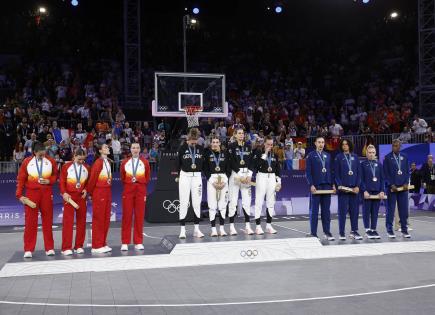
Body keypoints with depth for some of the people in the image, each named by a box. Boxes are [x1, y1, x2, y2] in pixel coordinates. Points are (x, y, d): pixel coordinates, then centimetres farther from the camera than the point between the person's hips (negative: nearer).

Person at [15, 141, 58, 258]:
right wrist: (19, 195, -5)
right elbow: (21, 179, 0)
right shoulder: (27, 162, -2)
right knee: (30, 222, 0)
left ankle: (49, 248, 13)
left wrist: (49, 181, -9)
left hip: (47, 194, 1)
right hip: (31, 194, -1)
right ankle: (28, 249, 7)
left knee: (48, 221, 6)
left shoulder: (50, 161, 1)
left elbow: (56, 175, 11)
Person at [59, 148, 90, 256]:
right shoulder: (66, 166, 0)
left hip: (81, 197, 3)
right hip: (69, 196, -3)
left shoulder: (87, 168, 8)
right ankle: (66, 248, -2)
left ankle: (79, 246, 13)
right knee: (68, 221, -5)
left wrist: (86, 189, -2)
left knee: (81, 221, 5)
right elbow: (61, 181, -2)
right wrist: (64, 193, -12)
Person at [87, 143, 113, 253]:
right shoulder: (98, 163, -13)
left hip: (107, 192, 8)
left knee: (106, 219, 11)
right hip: (99, 192, -8)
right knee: (98, 219, -2)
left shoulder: (108, 162, 11)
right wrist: (90, 192, -3)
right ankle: (97, 246, 5)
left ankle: (103, 244, 20)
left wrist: (108, 190, 9)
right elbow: (92, 178, -12)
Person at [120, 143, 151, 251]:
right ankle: (125, 243, 3)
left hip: (141, 191, 0)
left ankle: (138, 242, 9)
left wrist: (140, 184, 4)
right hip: (128, 191, 0)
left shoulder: (145, 162, 5)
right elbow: (122, 177, 13)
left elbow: (147, 178, 11)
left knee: (140, 216, 2)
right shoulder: (125, 162, 5)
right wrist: (129, 183, 6)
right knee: (127, 216, -2)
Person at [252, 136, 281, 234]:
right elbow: (255, 165, -17)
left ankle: (269, 225, 15)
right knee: (259, 201, -6)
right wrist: (265, 154, -15)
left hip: (272, 177, 5)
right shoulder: (258, 152, -2)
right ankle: (258, 226, -2)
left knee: (271, 202, 7)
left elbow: (278, 168, 14)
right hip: (261, 176, -5)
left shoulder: (274, 155, 12)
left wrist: (279, 182, 9)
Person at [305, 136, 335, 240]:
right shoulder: (311, 155, 0)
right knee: (314, 211, 1)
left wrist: (333, 184, 6)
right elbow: (308, 172, -5)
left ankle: (327, 232, 13)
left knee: (326, 211, 7)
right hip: (316, 186, -4)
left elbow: (331, 171, 14)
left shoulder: (328, 155, 13)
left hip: (327, 186, 4)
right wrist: (311, 185, -13)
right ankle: (313, 233, 6)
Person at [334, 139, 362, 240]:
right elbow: (336, 173, 0)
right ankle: (342, 233, 3)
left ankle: (354, 231, 14)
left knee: (354, 210, 5)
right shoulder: (338, 157, 3)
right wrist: (339, 185, -12)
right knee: (343, 211, -2)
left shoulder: (355, 157, 11)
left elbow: (359, 172, 9)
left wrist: (357, 186, -1)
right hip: (343, 188, -3)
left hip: (354, 188, 3)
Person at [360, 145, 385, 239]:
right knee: (366, 211, 0)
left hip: (377, 192, 3)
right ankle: (368, 230, 7)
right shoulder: (363, 164, 1)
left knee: (375, 212, 6)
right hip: (367, 192, -3)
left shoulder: (379, 165, 12)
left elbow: (382, 179, 11)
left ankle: (373, 229, 13)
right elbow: (361, 179, -3)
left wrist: (382, 191, 0)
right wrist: (364, 191, -12)